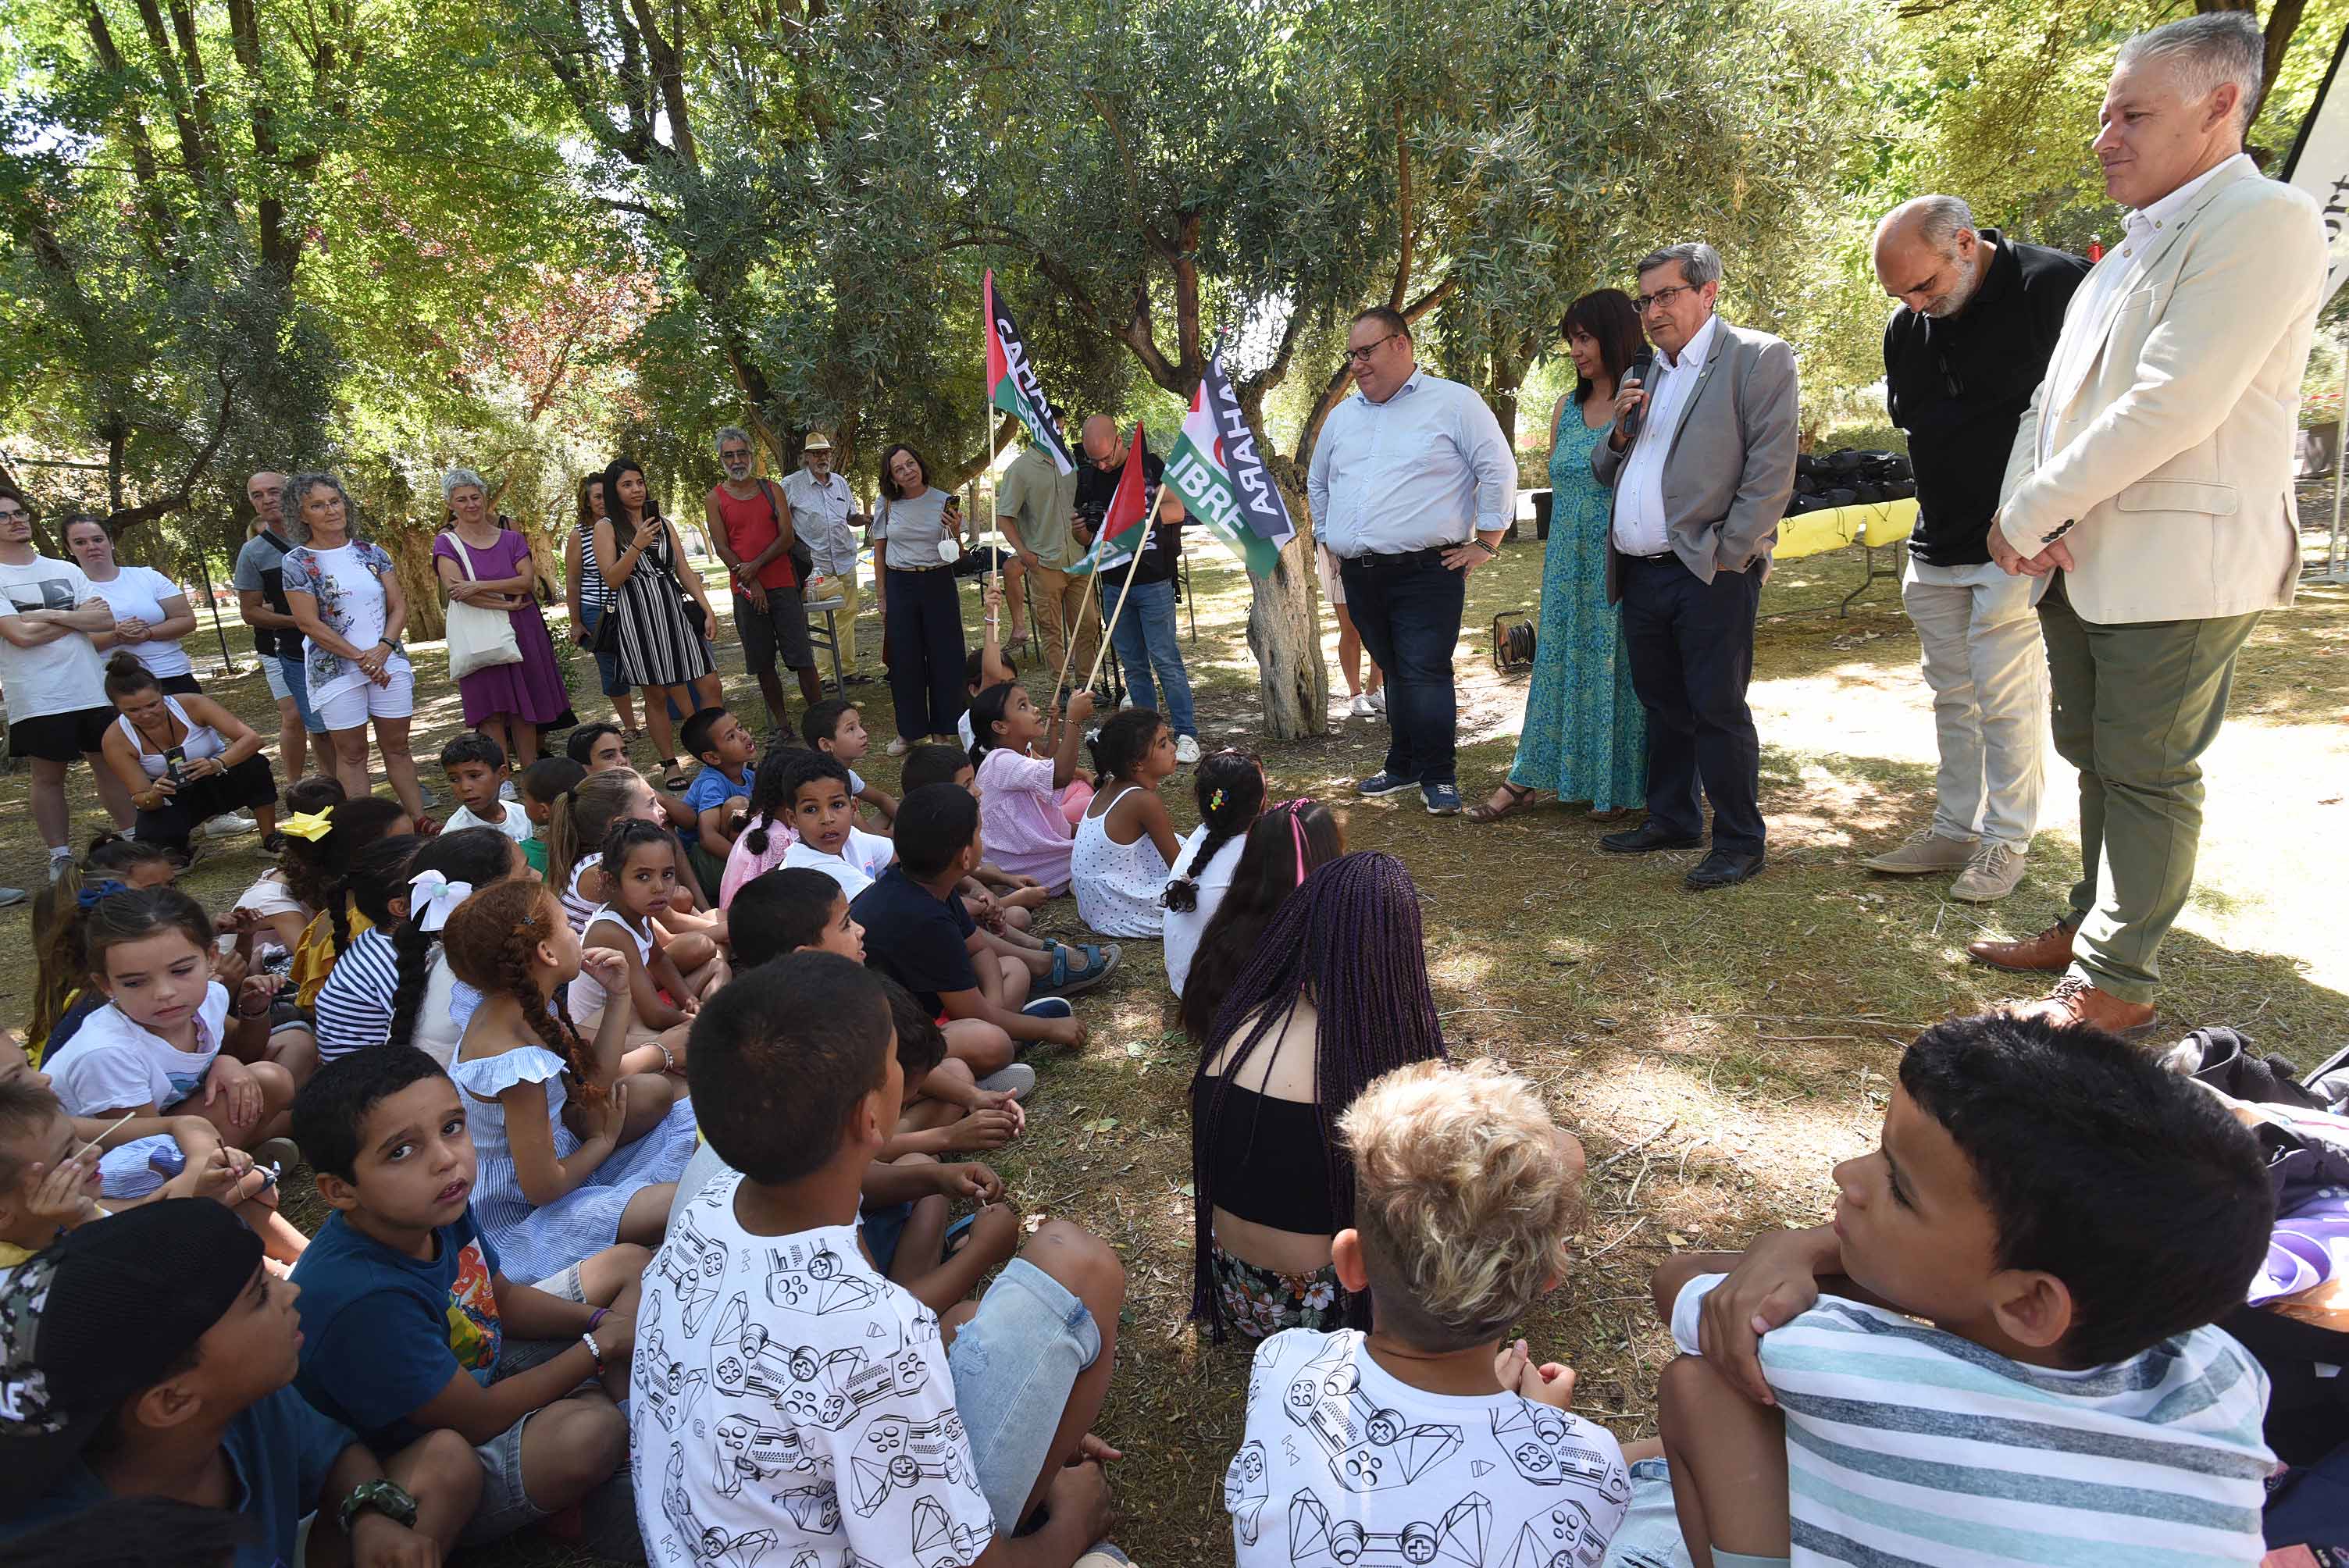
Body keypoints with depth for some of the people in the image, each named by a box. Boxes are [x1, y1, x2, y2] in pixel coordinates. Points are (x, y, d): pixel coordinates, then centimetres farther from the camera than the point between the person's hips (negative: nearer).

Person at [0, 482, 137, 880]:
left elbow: (107, 620, -1)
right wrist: (78, 615, -4)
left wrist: (47, 614, -12)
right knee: (48, 776, 4)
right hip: (37, 700, -4)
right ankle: (60, 858, 11)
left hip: (93, 689, 4)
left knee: (110, 766, 9)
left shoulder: (66, 570, 10)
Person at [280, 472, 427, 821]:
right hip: (335, 669, -3)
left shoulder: (371, 552, 7)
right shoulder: (297, 562, -4)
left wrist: (383, 648, -12)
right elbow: (309, 623, -9)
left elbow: (398, 606, 4)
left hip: (388, 661, 3)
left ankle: (421, 822, 11)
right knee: (352, 753, 3)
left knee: (397, 745, 7)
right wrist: (361, 658, -12)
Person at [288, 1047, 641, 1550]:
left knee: (630, 1264, 10)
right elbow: (478, 1420, -26)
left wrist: (598, 1318, -11)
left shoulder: (439, 1206, -13)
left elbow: (504, 1299, 7)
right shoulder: (364, 1300, -38)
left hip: (482, 1367, 9)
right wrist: (600, 1346, -16)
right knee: (587, 1433, -36)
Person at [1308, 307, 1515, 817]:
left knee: (1425, 674, -10)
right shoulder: (1343, 415, 17)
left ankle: (1437, 776, 1)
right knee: (1395, 673, 12)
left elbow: (1498, 470, -3)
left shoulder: (1453, 402, -1)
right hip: (1360, 575, 5)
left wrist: (1484, 544, -4)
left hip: (1426, 572, -5)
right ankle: (1404, 766, 23)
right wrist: (1331, 541, 24)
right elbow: (1317, 483, 30)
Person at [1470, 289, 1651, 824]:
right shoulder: (1567, 408, 12)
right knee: (1557, 663, 9)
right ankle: (1525, 779, 12)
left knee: (1615, 664, 2)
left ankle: (1615, 782, 15)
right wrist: (1551, 554, 15)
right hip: (1569, 563, 6)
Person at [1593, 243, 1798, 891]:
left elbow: (1772, 467, -10)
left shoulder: (1759, 357, -2)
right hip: (1640, 572, 7)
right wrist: (1619, 432, 1)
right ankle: (1671, 820, 28)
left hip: (1710, 573, -7)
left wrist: (1729, 554, -15)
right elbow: (1607, 474, 22)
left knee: (1717, 709, -5)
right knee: (1663, 707, 15)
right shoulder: (1642, 375, 19)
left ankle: (1740, 842, 6)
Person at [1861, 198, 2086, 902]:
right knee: (1952, 696, 12)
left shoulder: (2057, 285, -12)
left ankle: (2007, 841, 11)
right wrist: (1933, 519, 9)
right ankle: (1955, 829, 22)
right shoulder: (1906, 326, 7)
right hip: (1937, 547, 6)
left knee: (2006, 699, -2)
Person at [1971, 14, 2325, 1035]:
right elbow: (2051, 399, 13)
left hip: (2174, 566, -8)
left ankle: (2116, 981, 9)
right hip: (2080, 562, 9)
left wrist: (2029, 515, -16)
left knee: (2145, 771, -1)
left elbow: (2171, 405, -22)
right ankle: (2091, 924, 31)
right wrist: (2021, 513, -5)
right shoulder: (2132, 249, 17)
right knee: (2095, 756, 16)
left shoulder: (2264, 221, -12)